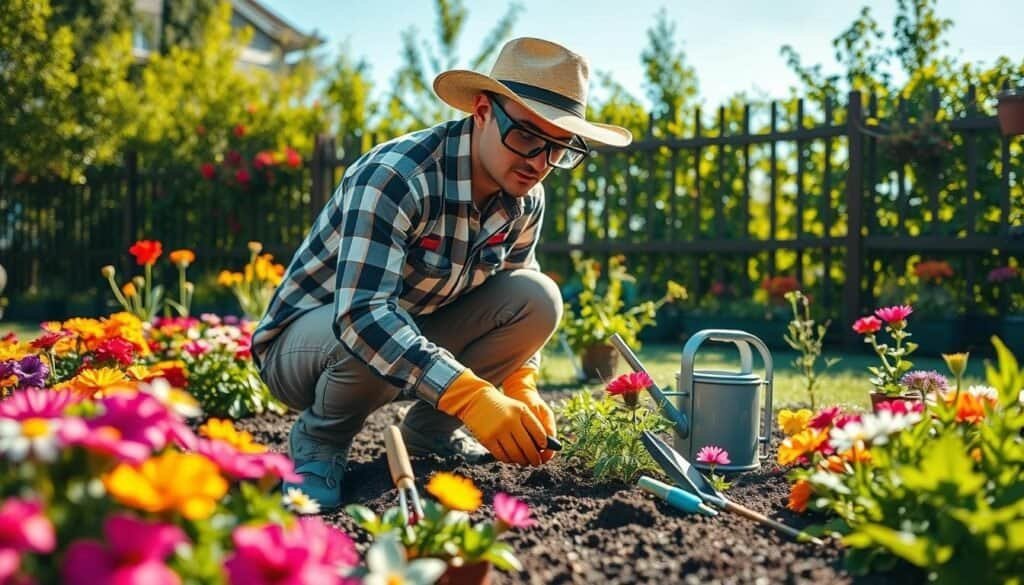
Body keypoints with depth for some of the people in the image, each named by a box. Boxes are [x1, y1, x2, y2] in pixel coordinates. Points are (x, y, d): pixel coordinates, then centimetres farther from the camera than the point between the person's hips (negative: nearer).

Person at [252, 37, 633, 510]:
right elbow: (360, 314, -41)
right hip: (305, 338, -6)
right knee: (374, 336, -40)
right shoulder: (395, 176, -31)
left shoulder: (526, 200, -7)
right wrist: (472, 394, -50)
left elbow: (516, 304, 6)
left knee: (538, 297, -14)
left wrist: (522, 388, -13)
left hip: (414, 340, 6)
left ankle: (430, 431, 1)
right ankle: (318, 441, -8)